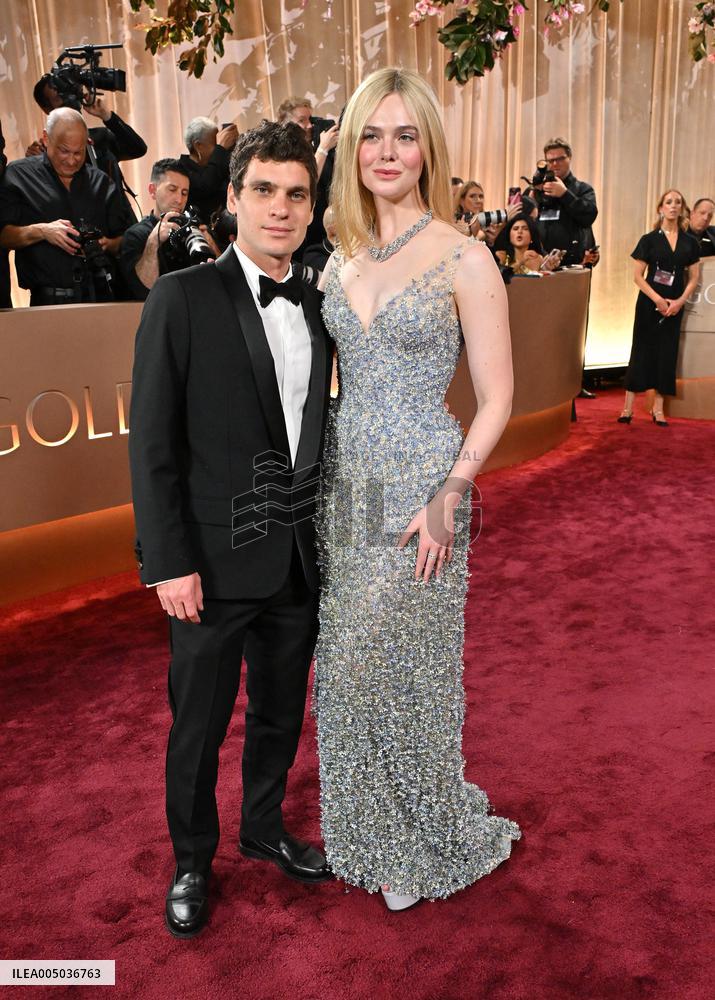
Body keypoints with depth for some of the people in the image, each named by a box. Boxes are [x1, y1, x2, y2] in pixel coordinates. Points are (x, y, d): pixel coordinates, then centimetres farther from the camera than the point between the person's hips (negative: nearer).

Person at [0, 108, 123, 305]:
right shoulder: (18, 175, 10)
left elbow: (122, 242, 20)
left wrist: (106, 244, -2)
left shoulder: (101, 183, 18)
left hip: (100, 296, 3)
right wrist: (40, 231, -12)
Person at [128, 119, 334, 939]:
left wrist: (327, 534, 8)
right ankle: (191, 862, 36)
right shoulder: (182, 299, -9)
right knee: (199, 725, 12)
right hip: (217, 562, -5)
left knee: (280, 715, 20)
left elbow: (315, 433, 11)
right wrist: (170, 563, -14)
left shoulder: (315, 308, 6)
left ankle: (264, 830, 44)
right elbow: (152, 445, -11)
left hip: (301, 561, 5)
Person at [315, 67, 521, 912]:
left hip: (421, 488, -5)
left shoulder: (463, 260, -8)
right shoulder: (340, 258, 8)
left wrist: (449, 495, -17)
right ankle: (365, 827, 38)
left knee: (406, 659, 6)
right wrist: (316, 475, 7)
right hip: (343, 483, 6)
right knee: (347, 659, 14)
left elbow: (496, 399, -8)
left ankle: (423, 840, 33)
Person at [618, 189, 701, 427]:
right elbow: (637, 276, -4)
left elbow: (694, 278, 7)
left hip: (675, 306, 3)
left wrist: (679, 301, -8)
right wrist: (658, 299, -14)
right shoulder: (649, 239, 0)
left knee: (667, 353, 4)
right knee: (642, 351, -2)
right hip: (649, 303, -2)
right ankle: (628, 407, -1)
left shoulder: (690, 242, 7)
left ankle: (658, 407, 10)